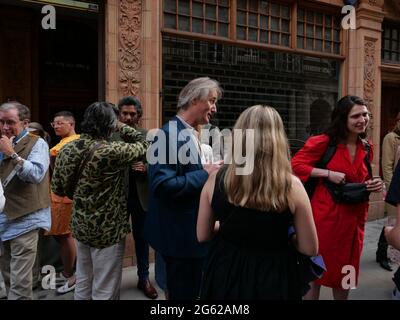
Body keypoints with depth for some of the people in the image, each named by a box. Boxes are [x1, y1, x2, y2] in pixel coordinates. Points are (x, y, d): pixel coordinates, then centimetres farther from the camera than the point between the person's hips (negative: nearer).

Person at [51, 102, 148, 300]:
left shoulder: (66, 150, -3)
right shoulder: (112, 151, -23)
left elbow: (58, 189, 6)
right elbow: (144, 146, -7)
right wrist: (121, 127, 2)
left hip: (80, 225, 7)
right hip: (107, 229, -7)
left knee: (83, 283, 23)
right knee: (105, 289, 9)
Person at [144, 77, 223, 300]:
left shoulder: (192, 134, 10)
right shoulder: (169, 134, -20)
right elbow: (162, 186, -29)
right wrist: (205, 174, -23)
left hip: (192, 231, 10)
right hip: (180, 234, -10)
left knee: (191, 291, 24)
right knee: (184, 293, 7)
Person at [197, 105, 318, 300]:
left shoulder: (216, 179, -13)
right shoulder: (292, 186, -18)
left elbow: (202, 236, -2)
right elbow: (310, 249, -9)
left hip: (225, 274, 2)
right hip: (273, 276, -1)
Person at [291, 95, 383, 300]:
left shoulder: (367, 149, 8)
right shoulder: (324, 142, -12)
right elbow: (296, 164, -14)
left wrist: (373, 185, -1)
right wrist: (328, 173, -20)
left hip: (353, 217, 6)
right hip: (325, 215, -6)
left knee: (345, 270, 19)